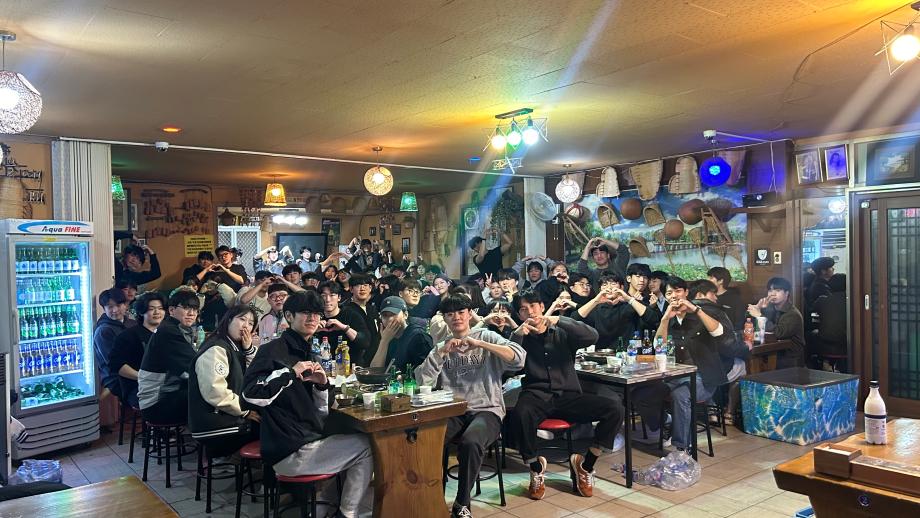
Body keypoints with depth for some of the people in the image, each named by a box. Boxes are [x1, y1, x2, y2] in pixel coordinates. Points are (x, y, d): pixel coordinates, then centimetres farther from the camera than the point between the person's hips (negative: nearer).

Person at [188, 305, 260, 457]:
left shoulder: (235, 349, 15)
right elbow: (215, 392, -26)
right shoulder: (216, 350, -14)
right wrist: (245, 411, -16)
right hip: (215, 426, -9)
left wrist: (249, 349, -1)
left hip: (228, 419, 9)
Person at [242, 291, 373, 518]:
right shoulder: (273, 350, -9)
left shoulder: (305, 353, 16)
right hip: (289, 453, -9)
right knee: (365, 447, -3)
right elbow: (251, 393, -26)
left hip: (308, 441, 9)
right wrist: (290, 372, -22)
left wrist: (322, 384, -2)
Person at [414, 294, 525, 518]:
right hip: (452, 411, 3)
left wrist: (479, 344, -17)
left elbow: (519, 357, -10)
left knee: (470, 442, -34)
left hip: (486, 409, -2)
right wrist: (441, 352, -9)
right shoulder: (441, 346, 16)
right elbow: (422, 380, 2)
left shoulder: (485, 336, 7)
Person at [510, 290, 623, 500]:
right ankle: (536, 467, -8)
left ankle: (585, 464, -2)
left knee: (615, 408, -20)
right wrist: (517, 334, -19)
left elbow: (593, 336, -8)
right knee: (520, 414, -37)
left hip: (568, 396, 2)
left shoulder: (562, 333, 12)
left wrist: (559, 320, -18)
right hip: (537, 396, -1)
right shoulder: (521, 338, 11)